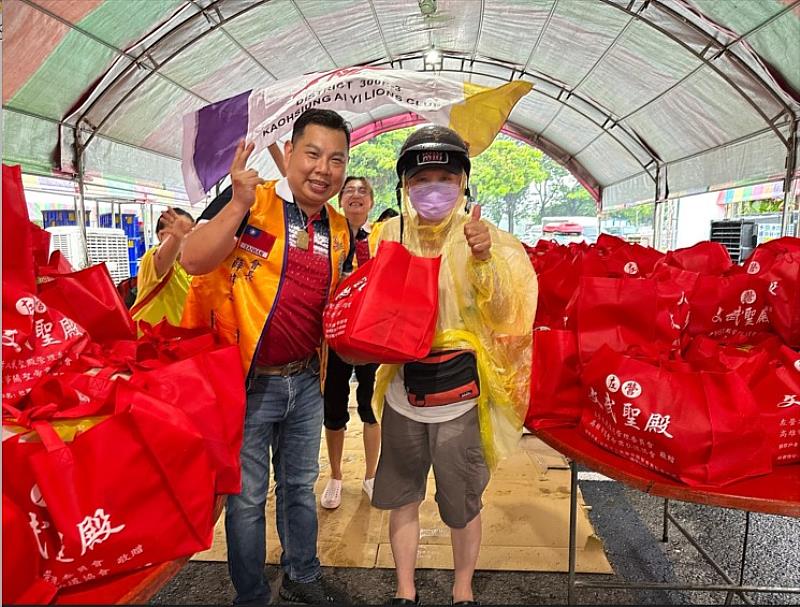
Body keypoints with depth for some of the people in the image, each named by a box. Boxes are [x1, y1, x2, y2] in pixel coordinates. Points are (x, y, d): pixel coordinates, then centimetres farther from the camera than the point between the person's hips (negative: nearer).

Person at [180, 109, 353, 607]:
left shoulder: (339, 229, 7)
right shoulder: (249, 200, -11)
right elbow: (194, 261, -23)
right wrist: (240, 204, -31)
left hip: (306, 381, 6)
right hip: (248, 380, -5)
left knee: (300, 486, 22)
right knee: (247, 497, 11)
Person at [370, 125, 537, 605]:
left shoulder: (481, 235, -7)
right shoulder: (392, 233, 0)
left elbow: (502, 314, -12)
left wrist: (483, 259, -27)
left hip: (460, 395, -2)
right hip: (403, 394, 3)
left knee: (463, 504, 13)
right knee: (402, 498, 14)